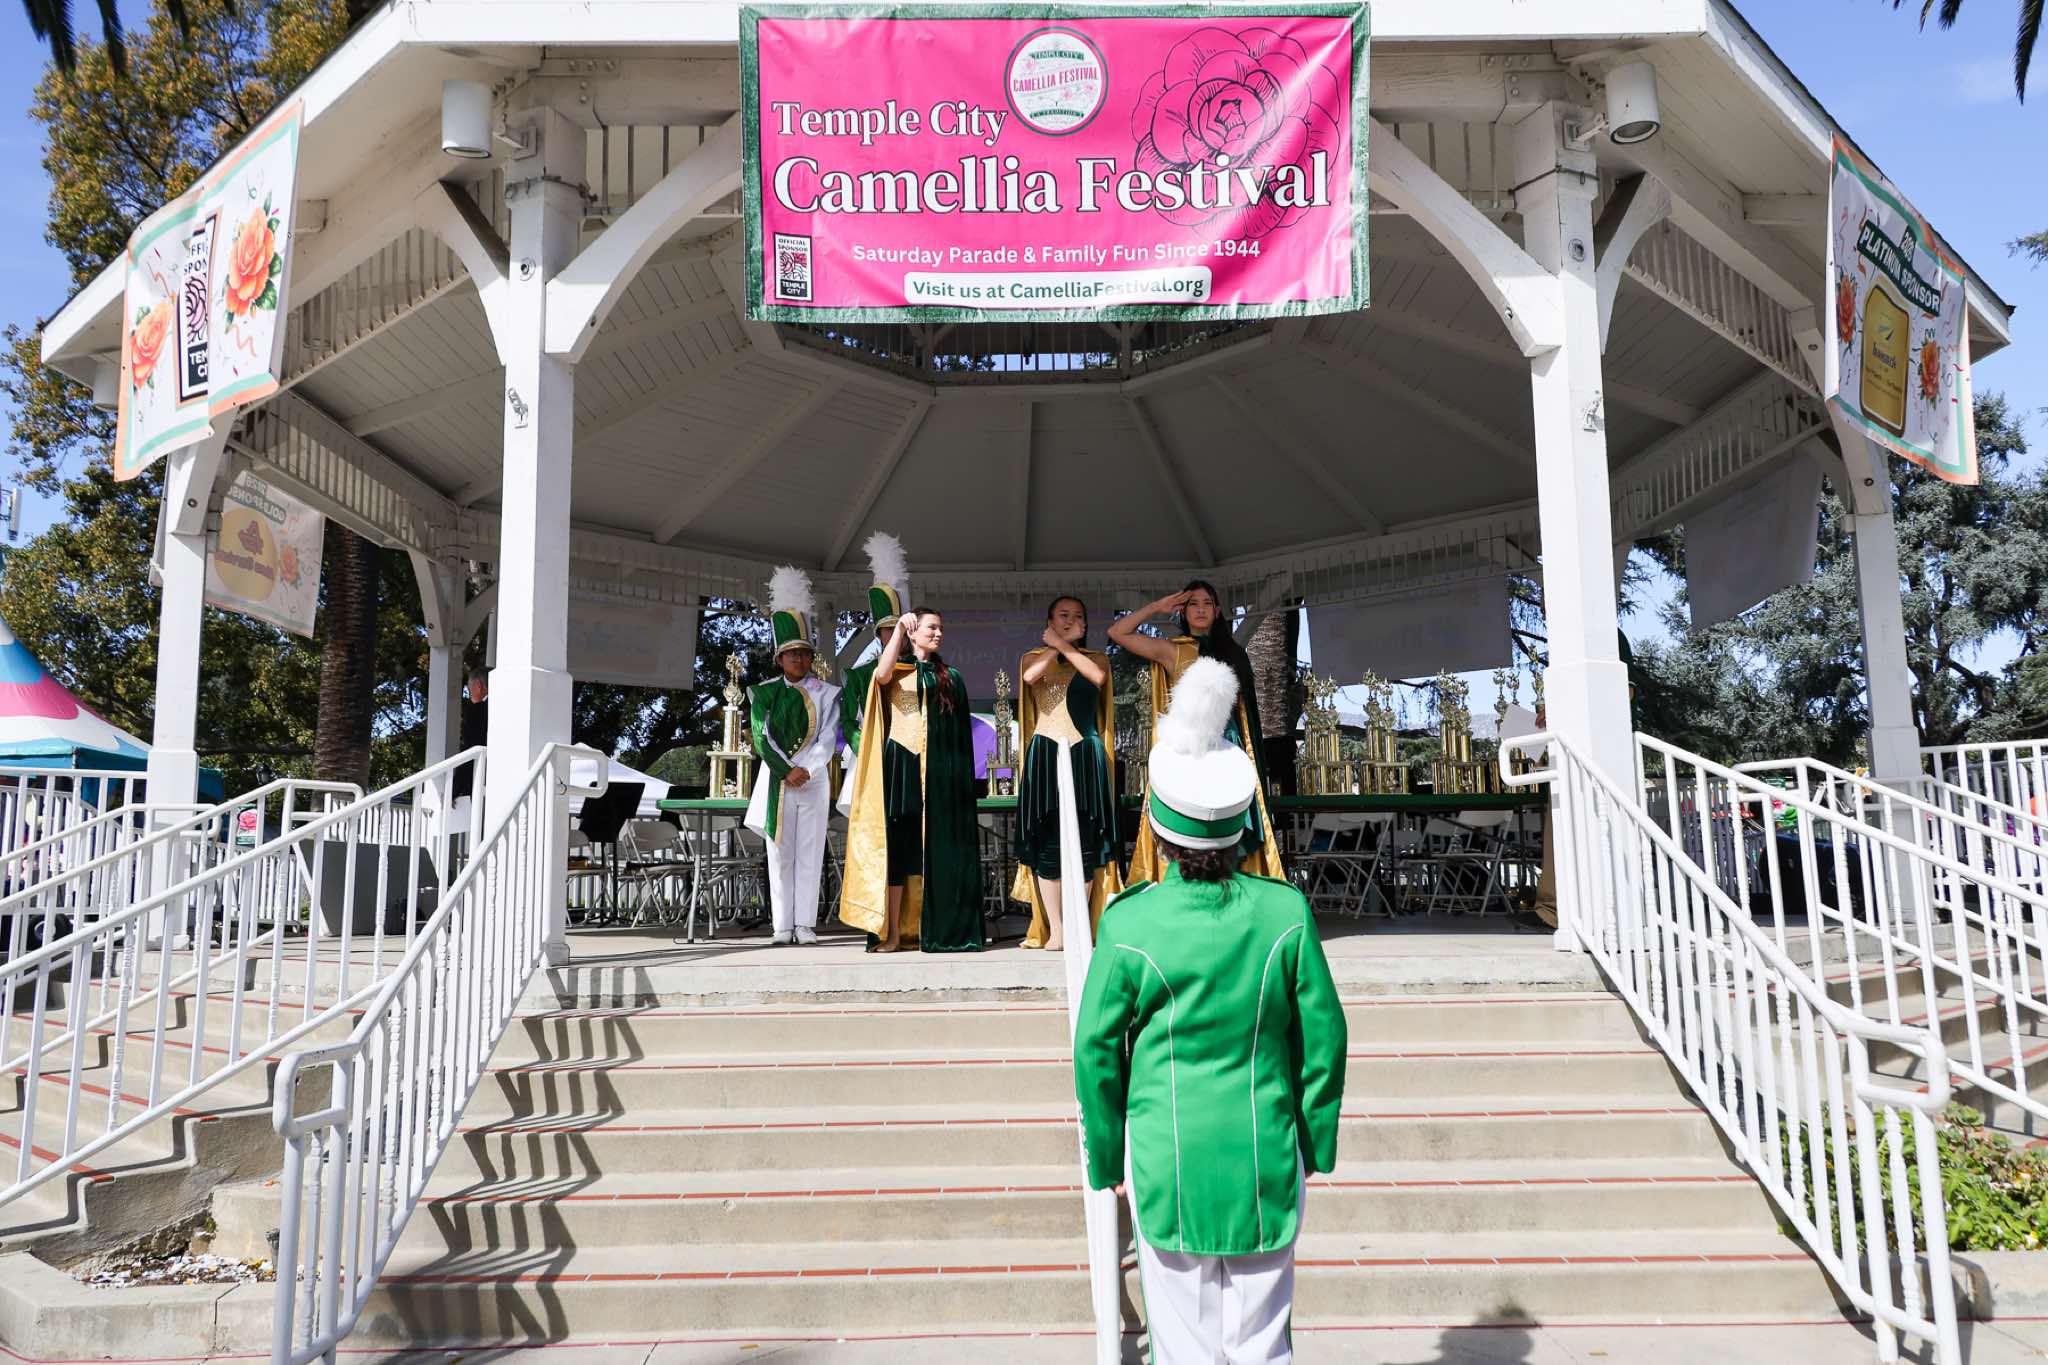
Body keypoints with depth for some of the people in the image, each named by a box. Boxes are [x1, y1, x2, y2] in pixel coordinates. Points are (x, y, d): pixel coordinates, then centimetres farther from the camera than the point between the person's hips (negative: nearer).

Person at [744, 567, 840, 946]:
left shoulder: (826, 693, 6)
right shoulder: (765, 692, 6)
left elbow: (829, 738, -2)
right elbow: (762, 737, -2)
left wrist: (806, 769, -15)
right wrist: (786, 772, -12)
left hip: (814, 780, 0)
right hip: (776, 779, 1)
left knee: (809, 853, 0)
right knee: (779, 854, 2)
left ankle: (805, 924, 2)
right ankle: (782, 925, 5)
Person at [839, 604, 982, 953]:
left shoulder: (950, 677, 16)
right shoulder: (897, 670, 9)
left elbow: (960, 731, 14)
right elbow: (881, 675, -17)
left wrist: (961, 775, 6)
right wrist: (899, 628, -17)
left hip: (938, 768, 2)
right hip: (901, 763, -2)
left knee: (939, 847, -1)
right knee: (898, 843, -4)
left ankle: (939, 930, 3)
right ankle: (893, 933, -2)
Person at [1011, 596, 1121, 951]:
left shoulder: (1096, 657, 14)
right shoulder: (1033, 656, 14)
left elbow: (1098, 676, -11)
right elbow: (1030, 675, -11)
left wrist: (1064, 644, -4)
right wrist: (1060, 643, -3)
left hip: (1086, 756, 0)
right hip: (1045, 754, 0)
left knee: (1084, 842, -3)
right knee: (1048, 842, -5)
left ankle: (1078, 929, 2)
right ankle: (1055, 931, -2)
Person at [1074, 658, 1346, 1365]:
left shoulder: (1129, 924, -16)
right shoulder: (1285, 911, -12)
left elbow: (1097, 1051, -7)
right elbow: (1324, 1035, -2)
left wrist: (1106, 1158, 9)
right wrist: (1316, 1144, 13)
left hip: (1166, 1162, -1)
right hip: (1267, 1160, 2)